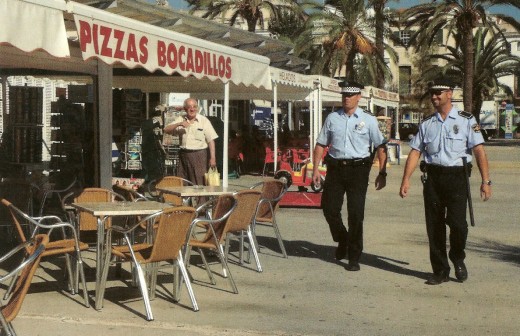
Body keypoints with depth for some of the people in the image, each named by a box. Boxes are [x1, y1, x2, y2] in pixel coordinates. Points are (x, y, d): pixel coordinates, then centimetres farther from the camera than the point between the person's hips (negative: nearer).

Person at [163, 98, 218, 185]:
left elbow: (211, 140, -3)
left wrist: (212, 158, -11)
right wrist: (178, 124, -14)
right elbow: (166, 130, 3)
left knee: (199, 185, -7)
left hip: (199, 155, -4)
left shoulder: (204, 120, 1)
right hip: (183, 154, 4)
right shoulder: (181, 119, 11)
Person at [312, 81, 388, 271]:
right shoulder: (332, 118, 9)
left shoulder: (368, 120, 3)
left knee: (356, 214, -1)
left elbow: (380, 147, 3)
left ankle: (354, 257, 10)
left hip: (358, 169, -2)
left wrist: (382, 173, -3)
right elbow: (320, 144, 12)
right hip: (335, 168, 3)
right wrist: (315, 169, 5)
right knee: (329, 208, 2)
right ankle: (342, 240, 31)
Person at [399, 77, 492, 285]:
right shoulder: (427, 124, 12)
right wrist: (406, 180, 3)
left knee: (457, 222, -12)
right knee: (434, 225, 3)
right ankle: (440, 271, 17)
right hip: (433, 176, 3)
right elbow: (415, 152, 11)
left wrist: (485, 181, -11)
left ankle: (458, 259, 17)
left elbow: (479, 151, -3)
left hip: (457, 176, -3)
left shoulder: (466, 121, 2)